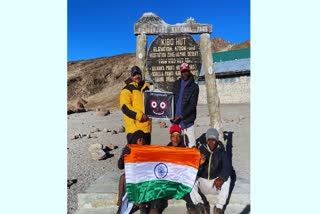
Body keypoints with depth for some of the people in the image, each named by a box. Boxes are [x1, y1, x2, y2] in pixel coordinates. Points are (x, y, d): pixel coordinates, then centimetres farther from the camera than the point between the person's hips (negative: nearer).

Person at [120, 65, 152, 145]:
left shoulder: (145, 88, 16)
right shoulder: (127, 90, -4)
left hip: (146, 127, 6)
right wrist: (140, 116, -22)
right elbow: (125, 107, -15)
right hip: (133, 127, -6)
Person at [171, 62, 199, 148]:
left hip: (187, 120, -4)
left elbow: (193, 105, -9)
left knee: (191, 144, -4)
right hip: (176, 119, 4)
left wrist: (181, 116, -16)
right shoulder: (176, 84, 12)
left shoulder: (194, 86, -2)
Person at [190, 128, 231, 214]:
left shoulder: (221, 152, -4)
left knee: (227, 178, -28)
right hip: (202, 182, 1)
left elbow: (227, 168, -18)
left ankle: (219, 206, -28)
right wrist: (199, 164, -35)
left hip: (216, 184, 0)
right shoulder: (200, 150, -5)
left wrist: (221, 177, -39)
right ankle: (199, 204, -35)